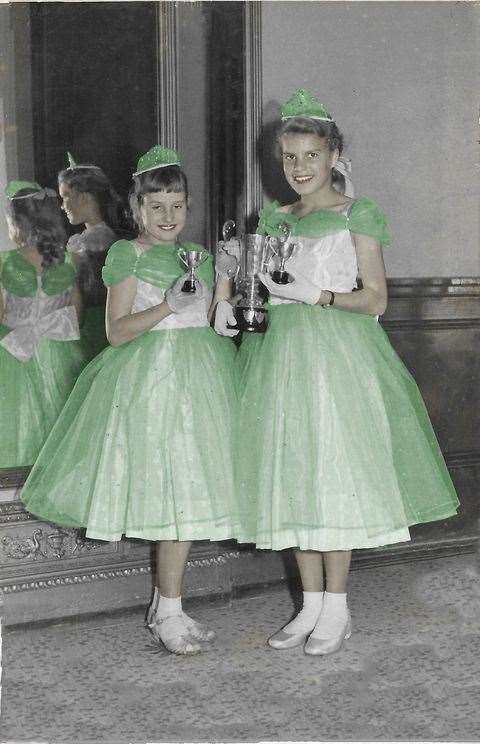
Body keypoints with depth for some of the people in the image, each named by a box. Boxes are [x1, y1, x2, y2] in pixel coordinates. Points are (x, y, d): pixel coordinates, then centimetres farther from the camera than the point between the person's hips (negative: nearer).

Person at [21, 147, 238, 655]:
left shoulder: (196, 253, 15)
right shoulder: (127, 254, -2)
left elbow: (209, 323, 14)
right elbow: (116, 331, -8)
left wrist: (225, 274, 2)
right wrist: (166, 306, -20)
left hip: (199, 374, 6)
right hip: (153, 376, -6)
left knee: (189, 491, 6)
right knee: (175, 493, -9)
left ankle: (165, 602, 18)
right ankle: (169, 613, 1)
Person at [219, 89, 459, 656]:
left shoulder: (357, 215, -1)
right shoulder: (273, 218, 15)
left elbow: (376, 298, -5)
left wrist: (317, 295, -18)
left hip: (335, 350, -5)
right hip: (279, 350, 5)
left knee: (333, 469, -4)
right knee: (290, 474, 5)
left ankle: (336, 607, 9)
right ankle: (311, 604, 16)